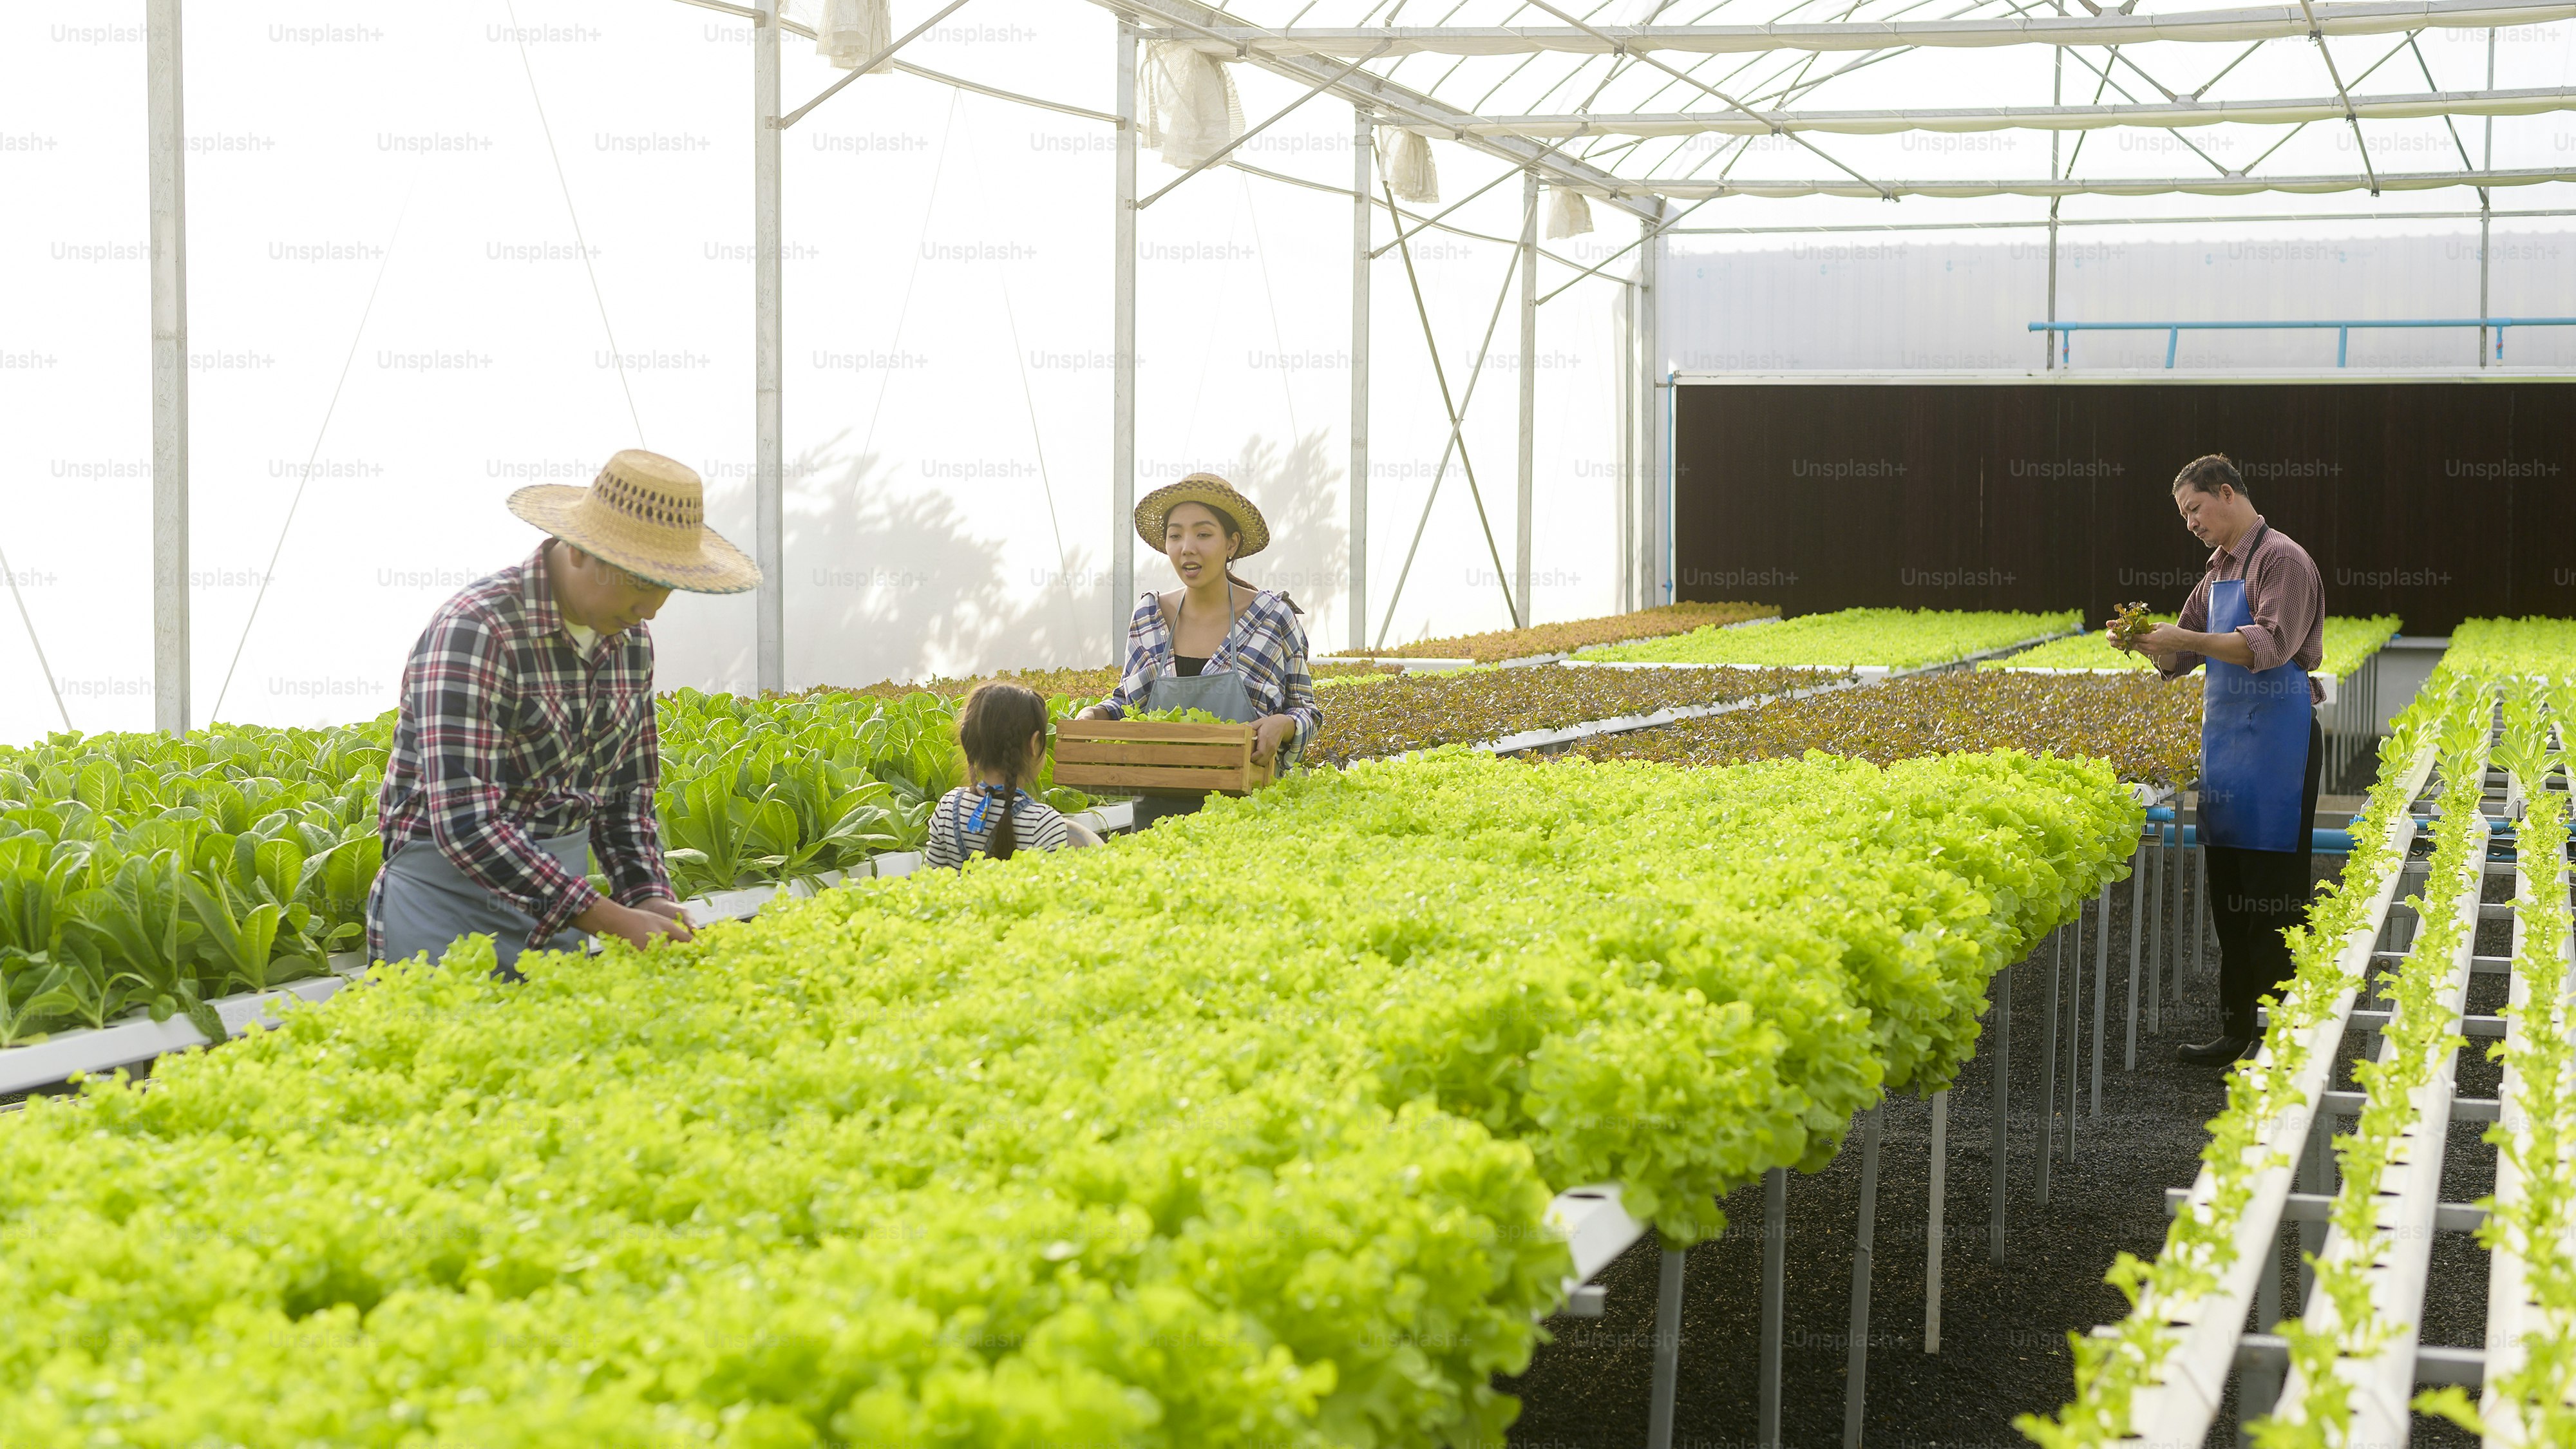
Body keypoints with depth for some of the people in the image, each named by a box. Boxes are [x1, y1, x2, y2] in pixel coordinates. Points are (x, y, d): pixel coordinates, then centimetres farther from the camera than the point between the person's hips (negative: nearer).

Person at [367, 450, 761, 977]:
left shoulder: (631, 640, 3)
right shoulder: (475, 630, -21)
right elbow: (463, 823, -27)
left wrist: (648, 896, -4)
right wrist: (610, 919, -28)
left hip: (560, 900, 7)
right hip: (453, 900, -6)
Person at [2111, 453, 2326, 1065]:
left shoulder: (2281, 560, -9)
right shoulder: (2217, 572, 19)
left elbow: (2273, 645, -22)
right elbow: (2179, 660, 22)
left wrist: (2189, 640, -26)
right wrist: (2146, 642, 1)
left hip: (2274, 738, -9)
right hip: (2224, 735, 9)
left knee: (2271, 897, -7)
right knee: (2227, 893, 11)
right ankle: (2236, 1030, 18)